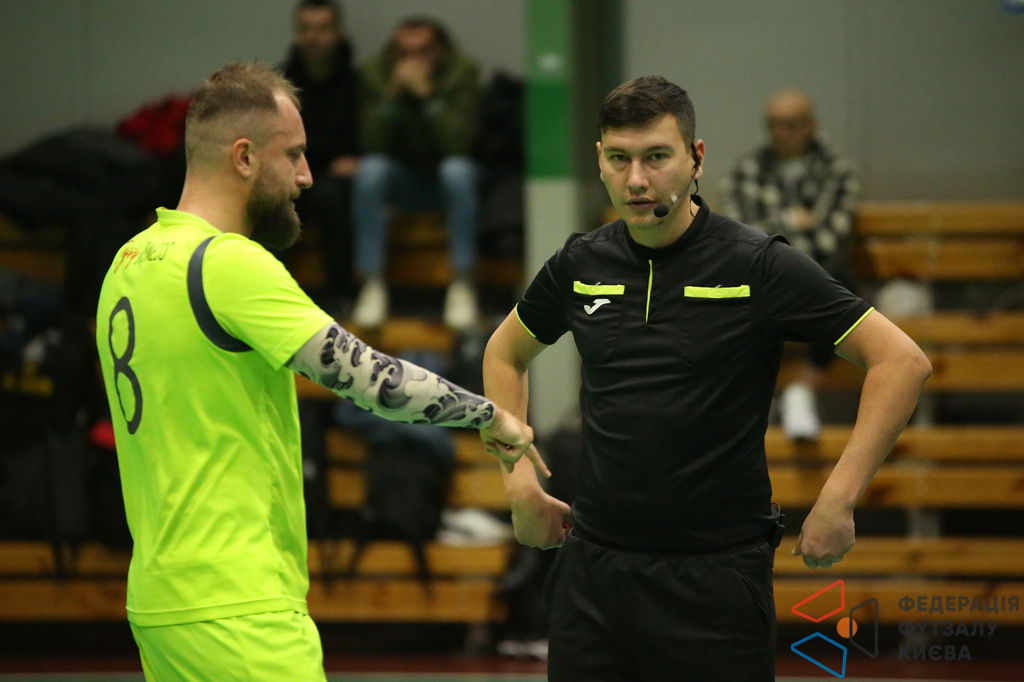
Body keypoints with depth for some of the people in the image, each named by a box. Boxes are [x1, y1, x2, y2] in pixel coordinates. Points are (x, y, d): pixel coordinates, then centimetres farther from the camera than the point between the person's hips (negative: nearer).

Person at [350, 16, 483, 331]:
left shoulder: (462, 72, -15)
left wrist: (426, 93, -34)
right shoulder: (376, 72, -10)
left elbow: (459, 143, -27)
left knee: (458, 170, -35)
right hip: (403, 180, 2)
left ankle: (462, 284, -28)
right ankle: (373, 284, -25)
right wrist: (393, 91, -30)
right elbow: (373, 143, -19)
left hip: (447, 181, -2)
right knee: (370, 169, -30)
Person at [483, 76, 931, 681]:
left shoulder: (759, 265, -9)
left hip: (716, 574, -4)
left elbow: (901, 360, -9)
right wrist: (520, 480, 12)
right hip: (594, 563, 4)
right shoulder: (581, 263, 5)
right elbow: (506, 353, 24)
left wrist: (838, 501, -14)